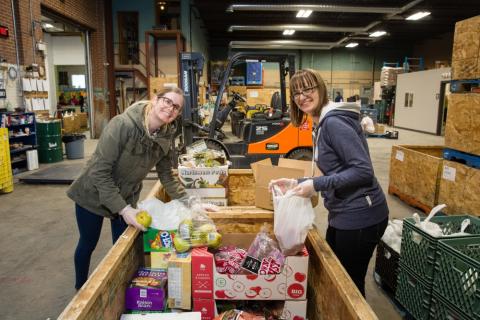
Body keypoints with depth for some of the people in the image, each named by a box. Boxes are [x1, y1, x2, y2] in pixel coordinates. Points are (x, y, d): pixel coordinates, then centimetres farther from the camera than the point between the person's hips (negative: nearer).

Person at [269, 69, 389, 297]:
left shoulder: (334, 122, -19)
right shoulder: (322, 124, 11)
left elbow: (363, 171, -25)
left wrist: (316, 185, -25)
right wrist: (297, 183, 6)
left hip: (360, 216, -10)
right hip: (342, 214, 10)